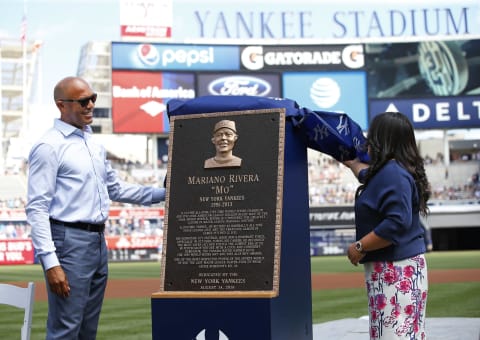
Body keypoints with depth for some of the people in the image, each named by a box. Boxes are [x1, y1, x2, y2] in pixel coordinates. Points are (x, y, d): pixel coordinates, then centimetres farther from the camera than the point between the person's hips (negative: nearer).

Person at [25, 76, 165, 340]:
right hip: (69, 242, -8)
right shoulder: (49, 147, -11)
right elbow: (37, 209, -15)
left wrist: (163, 194, 15)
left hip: (98, 240, 8)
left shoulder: (95, 145, 14)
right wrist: (50, 262, -22)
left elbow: (115, 189, 23)